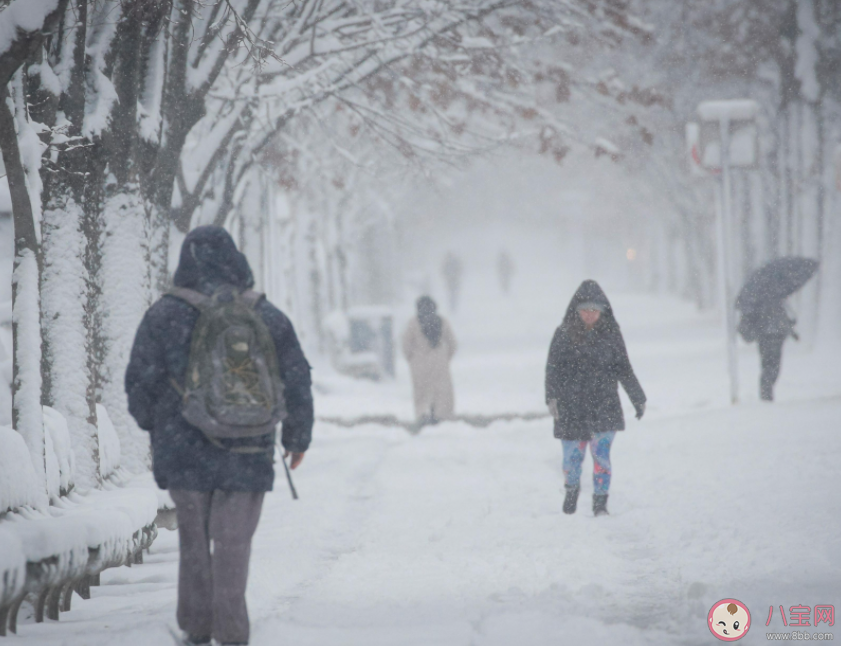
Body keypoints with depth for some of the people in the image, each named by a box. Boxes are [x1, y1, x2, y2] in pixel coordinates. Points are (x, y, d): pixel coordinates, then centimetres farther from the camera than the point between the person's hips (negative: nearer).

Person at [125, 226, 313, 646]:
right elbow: (298, 382, 6)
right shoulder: (267, 317, 0)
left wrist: (152, 424, 17)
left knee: (194, 537, 14)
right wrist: (297, 437, 20)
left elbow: (140, 382, -3)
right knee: (233, 541, 7)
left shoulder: (166, 315, -6)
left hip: (183, 450, 0)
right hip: (248, 451, 0)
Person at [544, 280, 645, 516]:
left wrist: (638, 398, 14)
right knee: (572, 455, 5)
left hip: (603, 406, 0)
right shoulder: (564, 335, 1)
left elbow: (624, 369, 13)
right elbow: (553, 368, -2)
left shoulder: (610, 335, 5)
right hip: (572, 407, 0)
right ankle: (572, 489, 34)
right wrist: (552, 397, -15)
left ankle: (600, 503, -1)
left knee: (601, 454, -9)